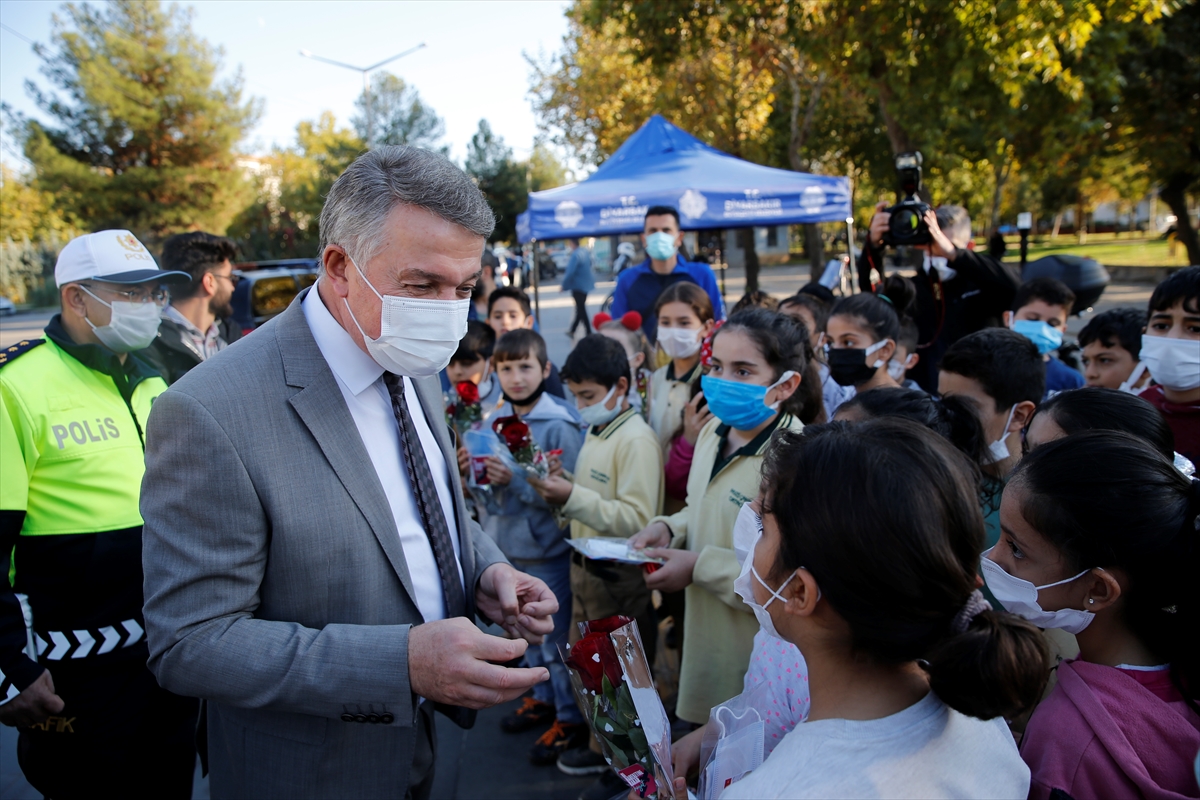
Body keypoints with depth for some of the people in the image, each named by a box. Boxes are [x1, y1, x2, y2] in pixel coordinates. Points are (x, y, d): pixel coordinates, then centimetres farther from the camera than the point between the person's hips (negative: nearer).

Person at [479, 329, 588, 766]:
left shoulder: (560, 425, -17)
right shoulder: (496, 419, 3)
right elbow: (488, 486, 12)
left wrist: (516, 480, -26)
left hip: (546, 549, -7)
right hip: (507, 545, 7)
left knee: (556, 639, 6)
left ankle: (570, 718, 23)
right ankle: (543, 697, 41)